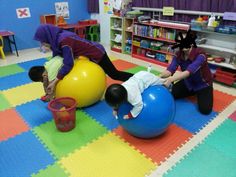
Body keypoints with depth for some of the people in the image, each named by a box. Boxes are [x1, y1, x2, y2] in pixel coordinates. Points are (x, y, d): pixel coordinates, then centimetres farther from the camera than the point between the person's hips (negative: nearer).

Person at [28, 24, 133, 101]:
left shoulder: (64, 40, -32)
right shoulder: (57, 39, -3)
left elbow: (68, 64, -34)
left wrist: (54, 82, -32)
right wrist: (47, 71, -9)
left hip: (97, 54, -8)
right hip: (92, 54, 8)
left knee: (114, 75, 4)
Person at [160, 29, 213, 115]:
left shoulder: (200, 55, -33)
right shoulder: (178, 54, -16)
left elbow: (189, 71, -47)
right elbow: (170, 69, -27)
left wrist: (171, 79, -60)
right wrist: (160, 76, -49)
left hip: (203, 84, -5)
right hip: (188, 82, 5)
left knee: (205, 110, -18)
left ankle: (200, 94, 17)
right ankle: (193, 92, 22)